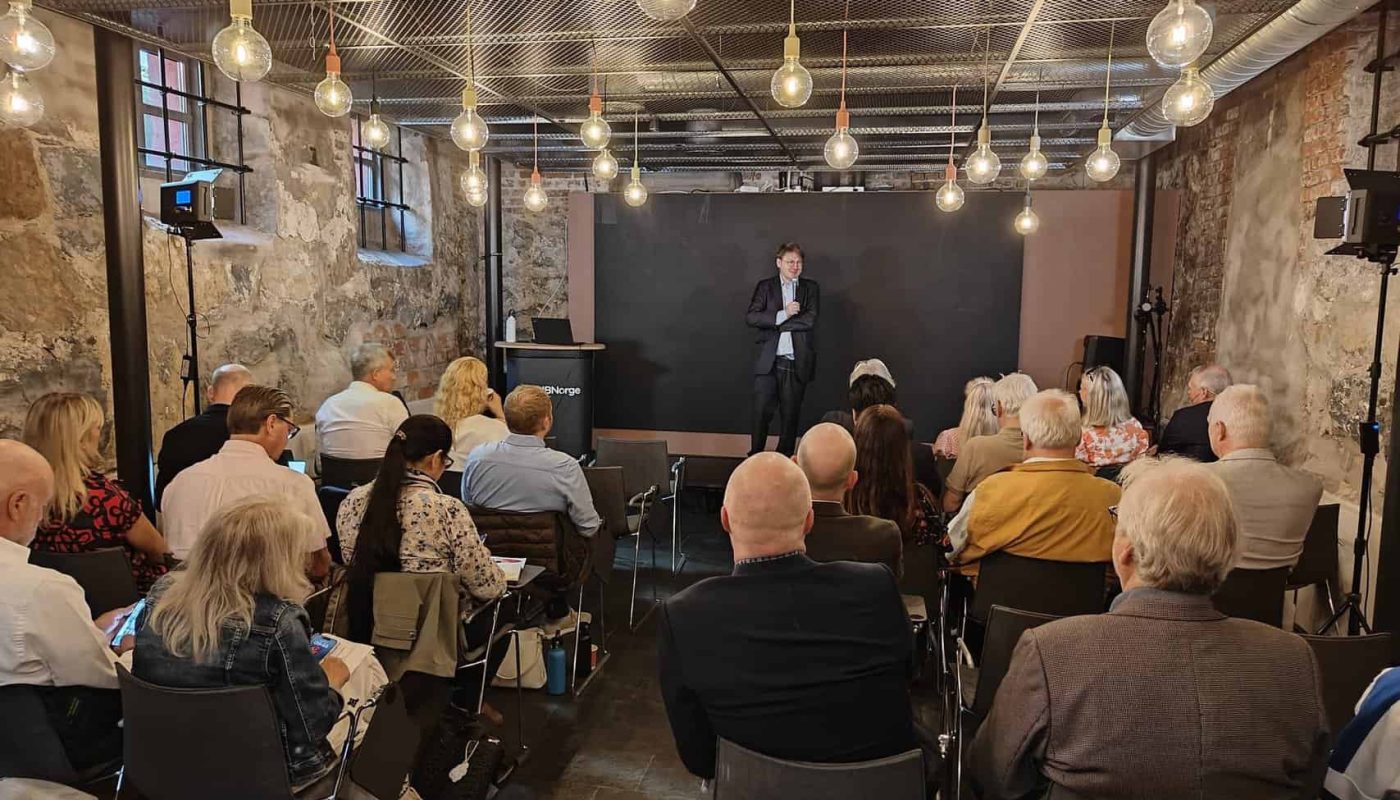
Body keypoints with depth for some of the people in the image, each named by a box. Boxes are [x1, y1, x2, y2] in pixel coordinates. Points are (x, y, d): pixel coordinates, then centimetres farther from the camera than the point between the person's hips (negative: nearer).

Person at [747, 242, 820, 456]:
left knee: (791, 415, 7)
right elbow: (752, 318, -6)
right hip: (768, 361, -1)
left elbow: (809, 320, -7)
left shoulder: (810, 288, 8)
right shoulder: (765, 286, 8)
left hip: (797, 363, 1)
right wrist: (783, 315, -15)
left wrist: (773, 324, -7)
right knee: (761, 412, -1)